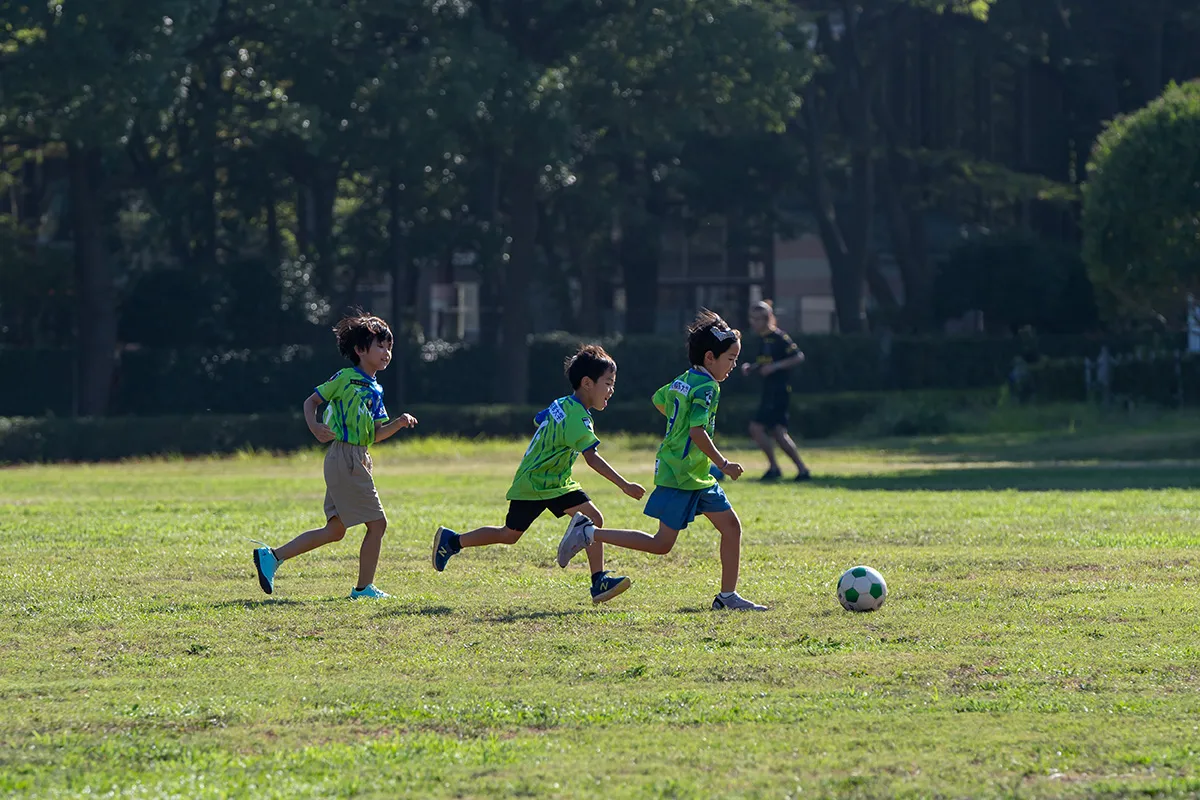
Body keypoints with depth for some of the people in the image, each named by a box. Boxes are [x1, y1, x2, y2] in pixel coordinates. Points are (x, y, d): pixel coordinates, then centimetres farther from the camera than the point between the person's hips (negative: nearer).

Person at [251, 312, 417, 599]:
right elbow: (311, 401, -3)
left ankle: (272, 557, 11)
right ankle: (364, 587, 3)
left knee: (335, 530, 10)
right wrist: (315, 428, -20)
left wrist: (398, 423, 0)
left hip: (359, 459, 9)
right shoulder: (346, 378, -6)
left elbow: (375, 434, 16)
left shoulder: (376, 391, 17)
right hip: (344, 455, -9)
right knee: (377, 523, -6)